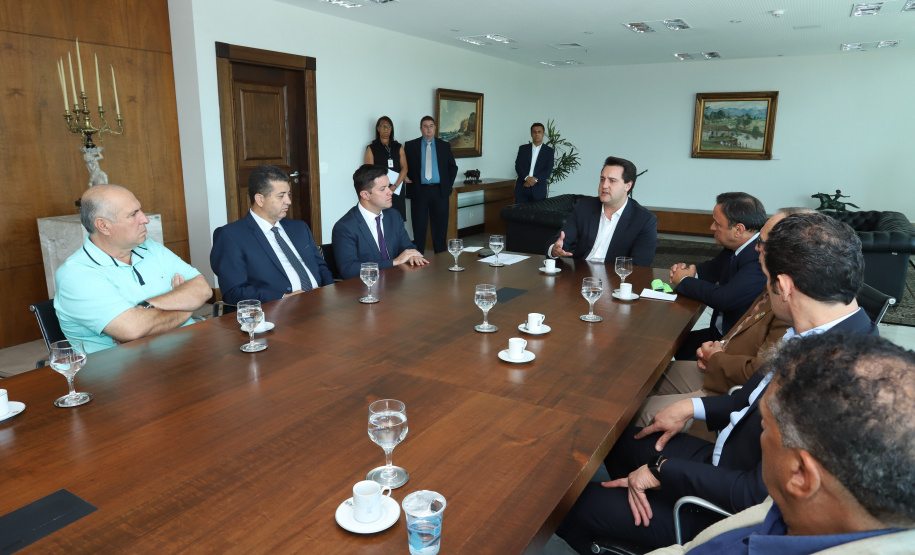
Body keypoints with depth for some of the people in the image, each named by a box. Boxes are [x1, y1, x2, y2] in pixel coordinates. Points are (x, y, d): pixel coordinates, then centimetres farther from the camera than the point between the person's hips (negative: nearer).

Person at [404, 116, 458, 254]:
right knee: (419, 227, 3)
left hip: (439, 191, 1)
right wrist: (409, 181, -4)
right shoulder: (410, 145, 6)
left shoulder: (444, 146, 10)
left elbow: (453, 167, 15)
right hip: (419, 191, -1)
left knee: (440, 226, 3)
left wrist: (449, 184, 5)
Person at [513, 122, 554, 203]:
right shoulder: (523, 148, 13)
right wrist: (527, 178, -16)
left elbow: (548, 170, -1)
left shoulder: (549, 151, 9)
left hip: (538, 190, -1)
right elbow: (518, 166, 2)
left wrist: (535, 179, -15)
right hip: (522, 188, 1)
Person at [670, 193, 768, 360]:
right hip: (721, 331, 9)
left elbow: (724, 298, -31)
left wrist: (684, 281, -13)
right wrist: (692, 271, -1)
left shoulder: (761, 259, -26)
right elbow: (716, 267, 23)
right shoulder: (736, 247, 3)